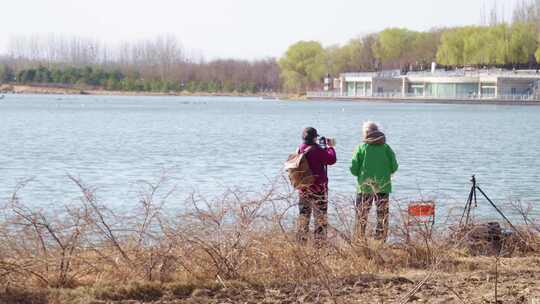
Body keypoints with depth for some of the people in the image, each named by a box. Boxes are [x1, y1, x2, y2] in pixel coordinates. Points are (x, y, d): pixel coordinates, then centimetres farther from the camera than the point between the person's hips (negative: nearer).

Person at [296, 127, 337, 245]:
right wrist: (330, 147, 1)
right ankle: (320, 242, -2)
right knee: (320, 216, 0)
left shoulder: (300, 149, 5)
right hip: (318, 187, -6)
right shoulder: (317, 150, -16)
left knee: (303, 215, 12)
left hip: (303, 187, 6)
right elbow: (331, 159, -16)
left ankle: (301, 242, 13)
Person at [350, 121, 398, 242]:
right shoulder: (386, 148, -1)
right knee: (382, 215, 8)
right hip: (383, 186, 1)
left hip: (365, 186, -1)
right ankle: (381, 240, 7)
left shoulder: (361, 148, -5)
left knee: (361, 215, 7)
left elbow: (353, 169, -6)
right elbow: (394, 167, 0)